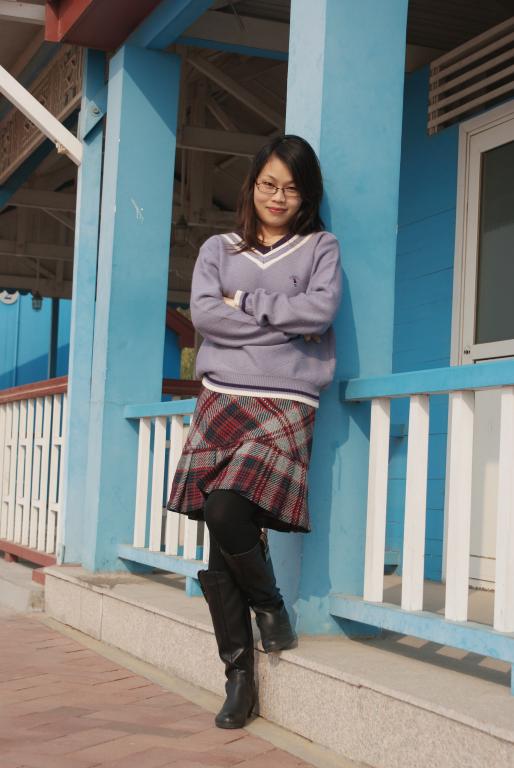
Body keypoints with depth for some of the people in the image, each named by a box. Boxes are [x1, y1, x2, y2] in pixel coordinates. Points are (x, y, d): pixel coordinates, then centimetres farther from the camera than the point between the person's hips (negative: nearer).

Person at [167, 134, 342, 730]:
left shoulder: (320, 248, 11)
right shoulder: (219, 250, 15)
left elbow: (321, 310, -8)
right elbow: (203, 314, -2)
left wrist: (245, 301, -3)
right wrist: (284, 322, -4)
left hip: (285, 406, -3)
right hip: (221, 401, 3)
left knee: (226, 510, -24)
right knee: (219, 554, -3)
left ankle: (269, 604, 4)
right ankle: (239, 676, 6)